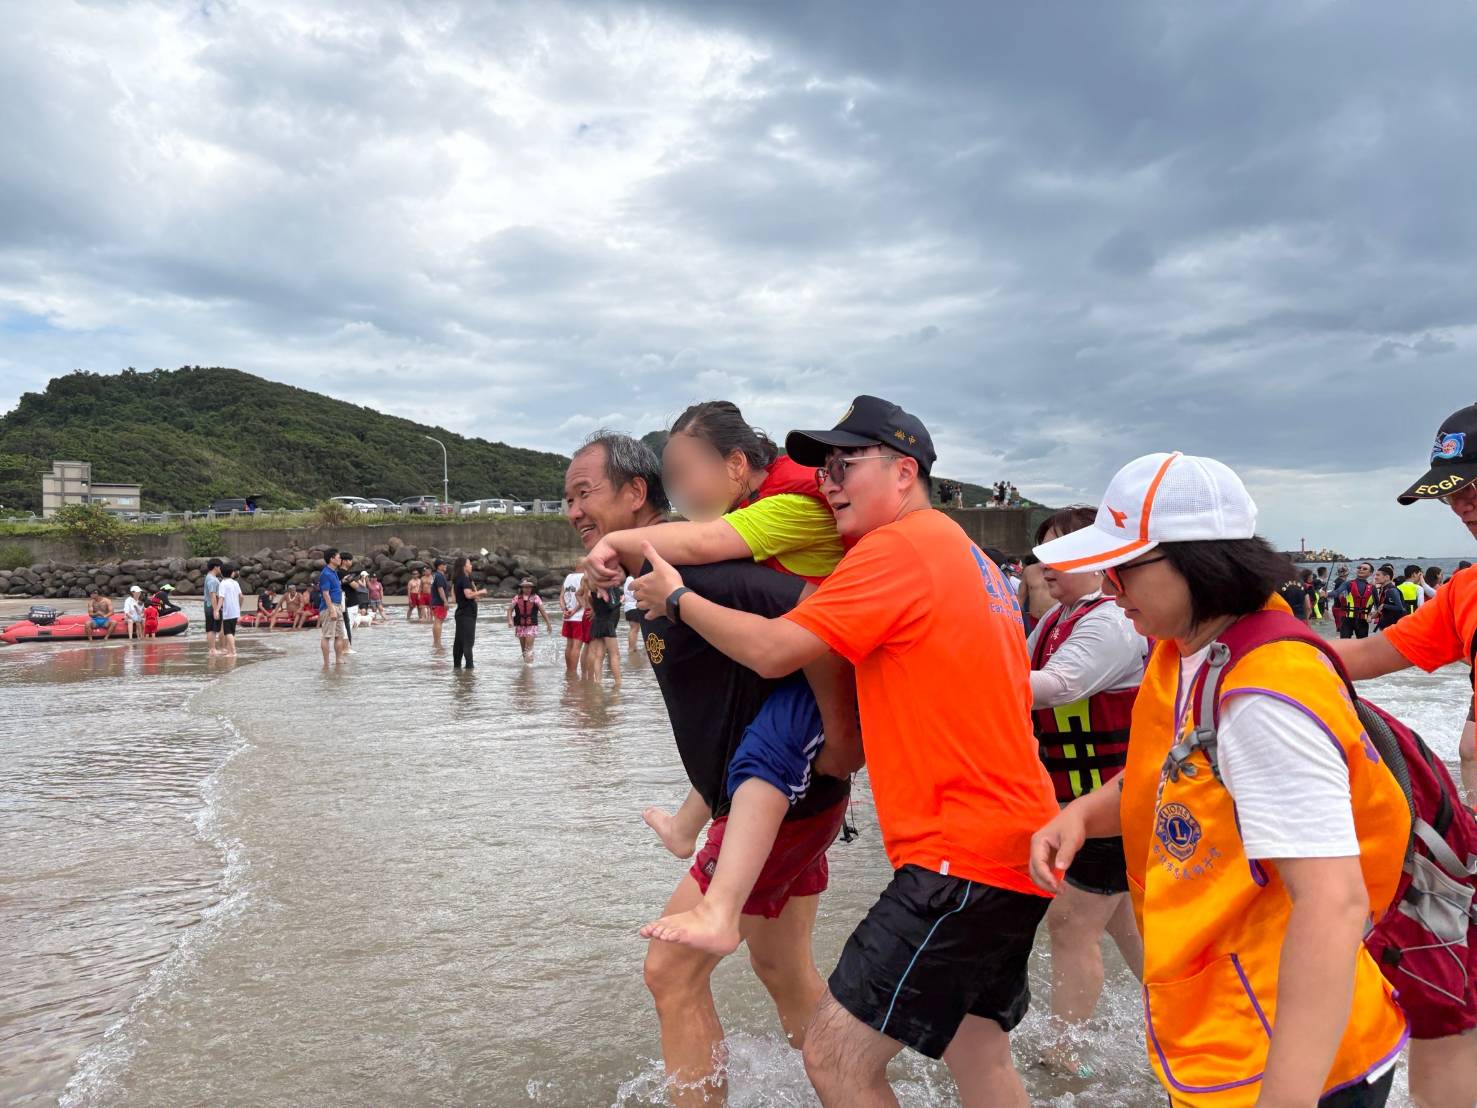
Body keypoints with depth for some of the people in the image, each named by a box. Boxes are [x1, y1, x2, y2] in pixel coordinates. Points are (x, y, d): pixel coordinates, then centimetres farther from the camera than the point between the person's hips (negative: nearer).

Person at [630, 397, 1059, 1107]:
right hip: (1013, 838, 10)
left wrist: (676, 598, -2)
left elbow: (772, 650, -16)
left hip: (962, 852, -10)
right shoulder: (965, 555, 17)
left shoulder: (900, 545, -13)